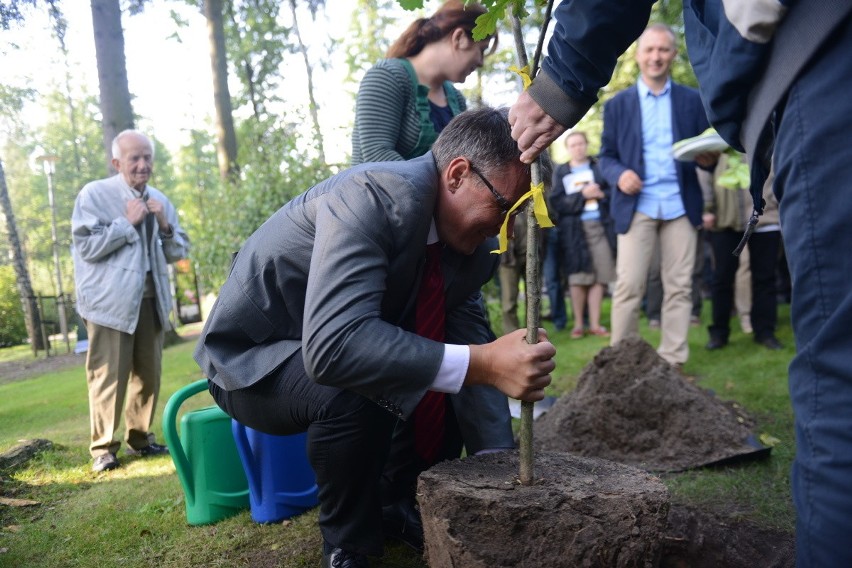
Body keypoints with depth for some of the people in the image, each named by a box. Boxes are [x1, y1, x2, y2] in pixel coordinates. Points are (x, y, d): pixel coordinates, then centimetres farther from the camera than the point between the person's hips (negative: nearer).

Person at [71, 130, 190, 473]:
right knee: (109, 377, -4)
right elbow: (86, 246, -10)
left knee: (149, 374, 10)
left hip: (151, 299, 5)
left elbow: (179, 252, 15)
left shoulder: (160, 200, 14)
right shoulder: (94, 194, -2)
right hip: (111, 301, -5)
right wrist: (127, 222, -12)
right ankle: (103, 448, 7)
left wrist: (165, 226, -4)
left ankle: (140, 438, 24)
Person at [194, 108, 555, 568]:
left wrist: (496, 460, -12)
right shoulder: (375, 196, -32)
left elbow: (469, 337, -6)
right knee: (354, 391, -34)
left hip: (336, 343, 7)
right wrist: (480, 364, -46)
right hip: (253, 362, -7)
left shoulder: (468, 235, -7)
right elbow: (332, 344, -43)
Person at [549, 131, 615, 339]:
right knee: (578, 278, -1)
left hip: (600, 225, 1)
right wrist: (582, 195, -10)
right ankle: (578, 324, 11)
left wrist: (602, 194, -13)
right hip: (574, 230, -1)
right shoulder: (560, 171, 9)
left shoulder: (600, 166, 11)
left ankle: (595, 323, 9)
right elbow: (556, 203, -2)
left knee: (599, 277, 0)